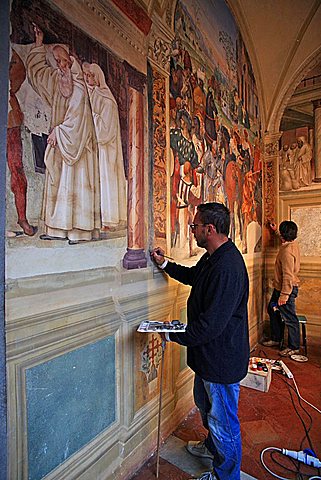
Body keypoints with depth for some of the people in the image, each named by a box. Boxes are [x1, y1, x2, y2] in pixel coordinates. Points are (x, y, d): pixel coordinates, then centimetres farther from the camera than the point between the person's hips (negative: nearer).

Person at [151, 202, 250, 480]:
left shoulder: (226, 268, -32)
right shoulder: (212, 258, 2)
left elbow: (211, 324, -32)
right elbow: (193, 275, 23)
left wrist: (174, 335, -19)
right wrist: (165, 264, 14)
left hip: (222, 359, -10)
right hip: (209, 353, 10)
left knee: (223, 420, 14)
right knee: (205, 404, 31)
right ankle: (212, 446, 57)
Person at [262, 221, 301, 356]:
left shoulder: (287, 251, -26)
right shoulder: (293, 244, 3)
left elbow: (288, 275, -27)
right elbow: (283, 239, 31)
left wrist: (284, 295, -23)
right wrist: (275, 230, 37)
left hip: (286, 289, -10)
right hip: (279, 287, 10)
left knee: (289, 318, 4)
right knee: (273, 310, 19)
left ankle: (294, 347, 20)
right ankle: (276, 339, 33)